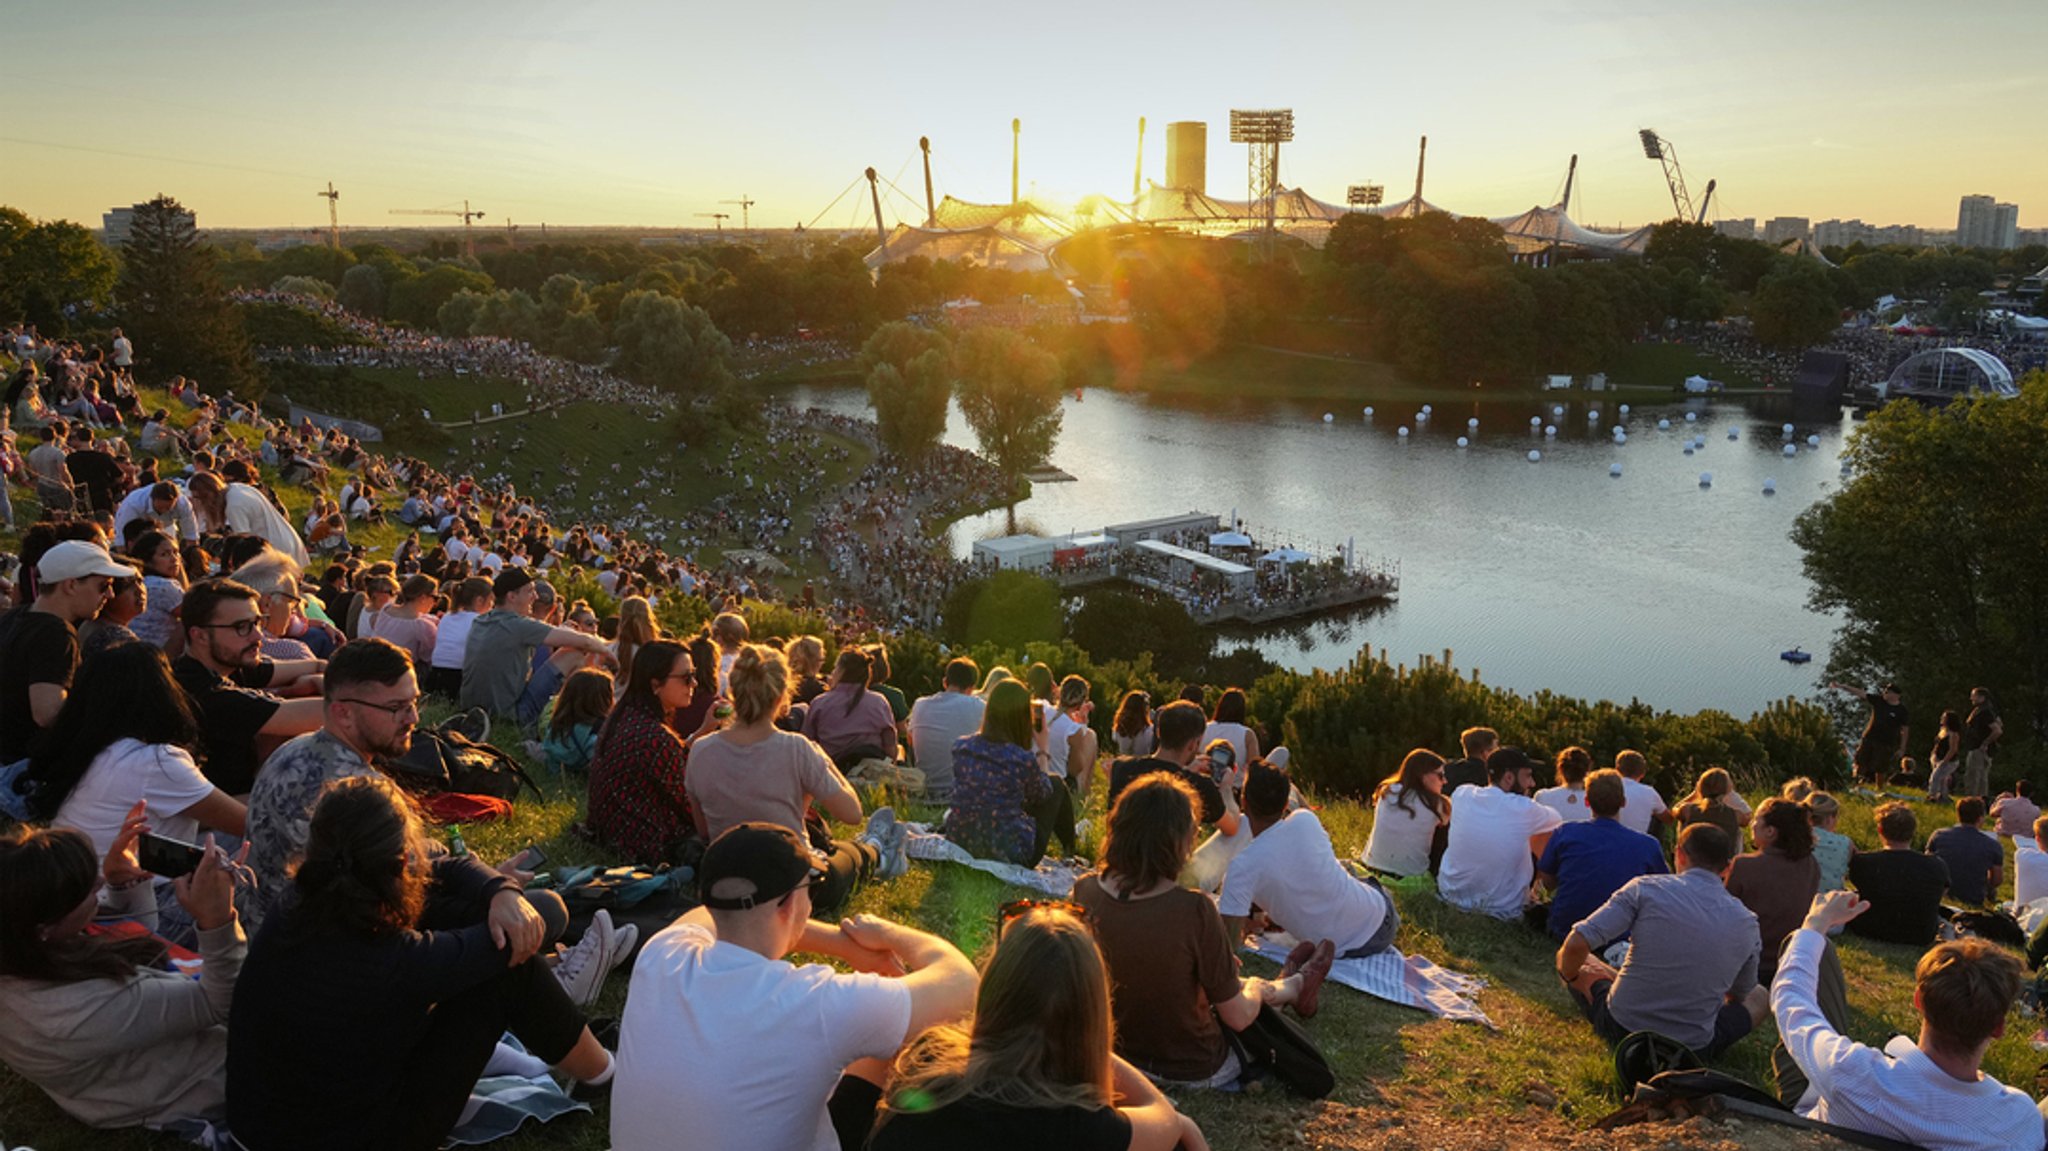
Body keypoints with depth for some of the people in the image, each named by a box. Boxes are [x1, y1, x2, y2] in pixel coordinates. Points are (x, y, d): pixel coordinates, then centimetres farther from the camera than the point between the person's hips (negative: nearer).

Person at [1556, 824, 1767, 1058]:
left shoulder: (1645, 888, -12)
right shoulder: (1747, 922, -5)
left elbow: (1576, 945, -17)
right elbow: (1739, 996, 12)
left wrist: (1569, 976, 5)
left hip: (1620, 1029, -2)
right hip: (1693, 1048, 2)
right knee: (1759, 997, 29)